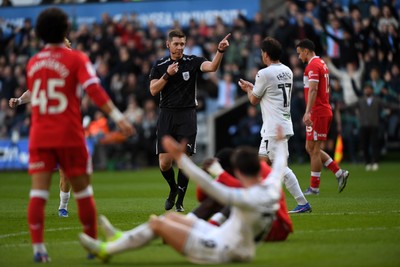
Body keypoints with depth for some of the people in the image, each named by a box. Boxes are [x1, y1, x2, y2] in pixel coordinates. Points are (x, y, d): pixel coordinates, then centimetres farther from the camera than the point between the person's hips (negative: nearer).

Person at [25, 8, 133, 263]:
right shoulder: (76, 59, -3)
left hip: (40, 135, 3)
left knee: (38, 191, -4)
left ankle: (38, 247, -15)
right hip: (69, 136, -3)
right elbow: (94, 89, -16)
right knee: (82, 190, 9)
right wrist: (117, 115, -21)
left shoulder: (33, 63, 11)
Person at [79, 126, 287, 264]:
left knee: (157, 223, -3)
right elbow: (279, 167, 16)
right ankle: (122, 238, 31)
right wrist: (280, 142, 35)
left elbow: (210, 186, -37)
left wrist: (180, 157, -36)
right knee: (171, 217, 19)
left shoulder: (249, 199, -30)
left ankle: (106, 249, 11)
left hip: (219, 252, -9)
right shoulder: (272, 189, -7)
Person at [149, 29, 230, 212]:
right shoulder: (160, 65, 5)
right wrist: (167, 75, -14)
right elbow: (153, 90, -2)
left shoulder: (193, 61, 0)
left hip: (187, 116, -1)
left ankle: (180, 202, 6)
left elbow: (212, 67, -19)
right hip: (167, 115, 1)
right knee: (164, 162, -3)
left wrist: (220, 51, -37)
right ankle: (173, 189, 27)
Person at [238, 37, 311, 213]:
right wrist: (253, 87, 29)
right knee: (263, 161, 13)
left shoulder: (264, 74, -13)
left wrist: (248, 90, 20)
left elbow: (254, 100, -1)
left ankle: (303, 204, -11)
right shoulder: (287, 71, 12)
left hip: (275, 128, -9)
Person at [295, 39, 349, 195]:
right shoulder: (322, 64, 17)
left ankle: (314, 187, 1)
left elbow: (313, 90, -24)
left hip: (317, 113, -10)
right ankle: (339, 173, 9)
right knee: (311, 149, 13)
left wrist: (308, 112, -32)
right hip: (325, 111, 10)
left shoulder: (312, 66, -13)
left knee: (313, 149, -4)